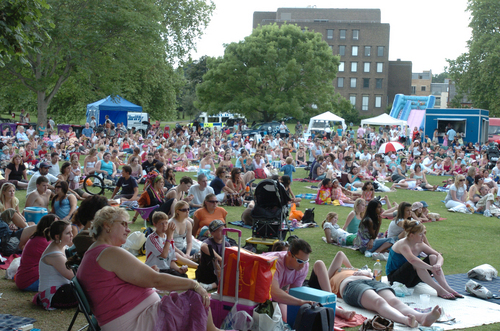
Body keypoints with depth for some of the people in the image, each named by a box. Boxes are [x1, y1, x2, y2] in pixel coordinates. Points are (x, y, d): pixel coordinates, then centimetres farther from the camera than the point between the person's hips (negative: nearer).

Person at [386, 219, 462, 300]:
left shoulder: (420, 245, -1)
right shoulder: (403, 245, -24)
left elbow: (439, 256, -3)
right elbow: (412, 260, -45)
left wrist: (438, 265, -26)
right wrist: (431, 268, -42)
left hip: (411, 278, 8)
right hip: (394, 278, -7)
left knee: (433, 257, -11)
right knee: (416, 264, -36)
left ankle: (446, 288, -24)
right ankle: (439, 290, -36)